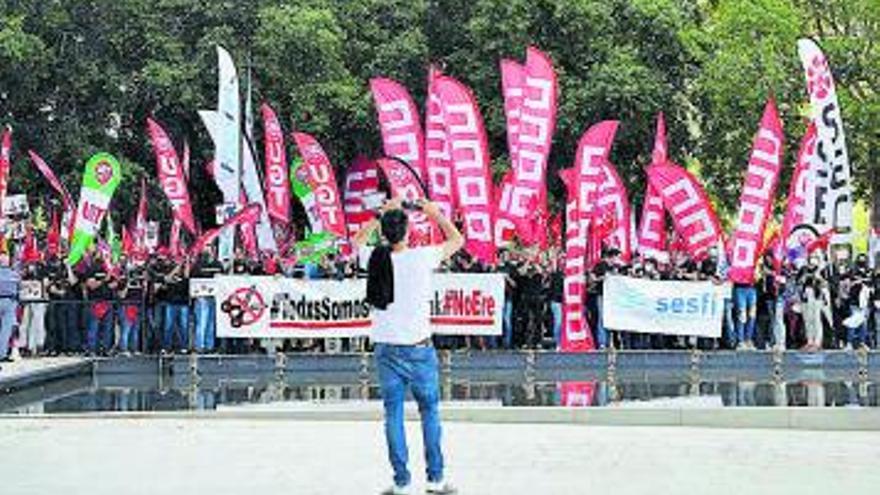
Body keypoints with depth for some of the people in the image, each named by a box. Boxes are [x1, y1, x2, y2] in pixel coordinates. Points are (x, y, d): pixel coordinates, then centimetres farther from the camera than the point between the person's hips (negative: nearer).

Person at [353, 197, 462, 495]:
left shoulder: (373, 259, -3)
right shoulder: (421, 258, -12)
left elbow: (358, 241, 22)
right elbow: (457, 240, 5)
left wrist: (382, 214, 25)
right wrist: (434, 213, 16)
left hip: (386, 349, 3)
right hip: (418, 349, -3)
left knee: (393, 415, 7)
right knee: (430, 411, 10)